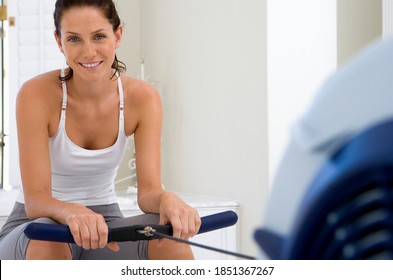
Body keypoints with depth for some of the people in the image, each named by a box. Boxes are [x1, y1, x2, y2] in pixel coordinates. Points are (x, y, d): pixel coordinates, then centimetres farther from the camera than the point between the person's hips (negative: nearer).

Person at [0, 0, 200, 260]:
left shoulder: (143, 97, -11)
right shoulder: (37, 94, -20)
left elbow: (148, 189, -16)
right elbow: (35, 199, -24)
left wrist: (167, 199, -41)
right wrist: (71, 212, -48)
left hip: (105, 222, 3)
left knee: (171, 237, -29)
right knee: (46, 239, -39)